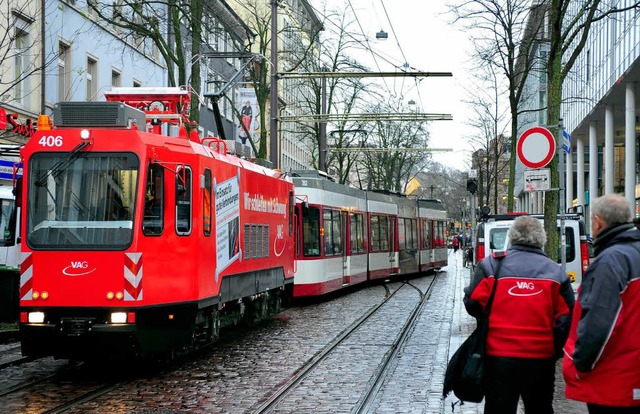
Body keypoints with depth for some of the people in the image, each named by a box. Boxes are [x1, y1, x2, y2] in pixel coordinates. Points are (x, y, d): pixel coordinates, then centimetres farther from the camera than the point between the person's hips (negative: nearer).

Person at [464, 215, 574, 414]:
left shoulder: (492, 264, -2)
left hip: (499, 357, -2)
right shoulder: (555, 271, 3)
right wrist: (556, 350, 13)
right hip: (541, 358, 2)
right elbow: (566, 318, 1)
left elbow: (473, 303, -4)